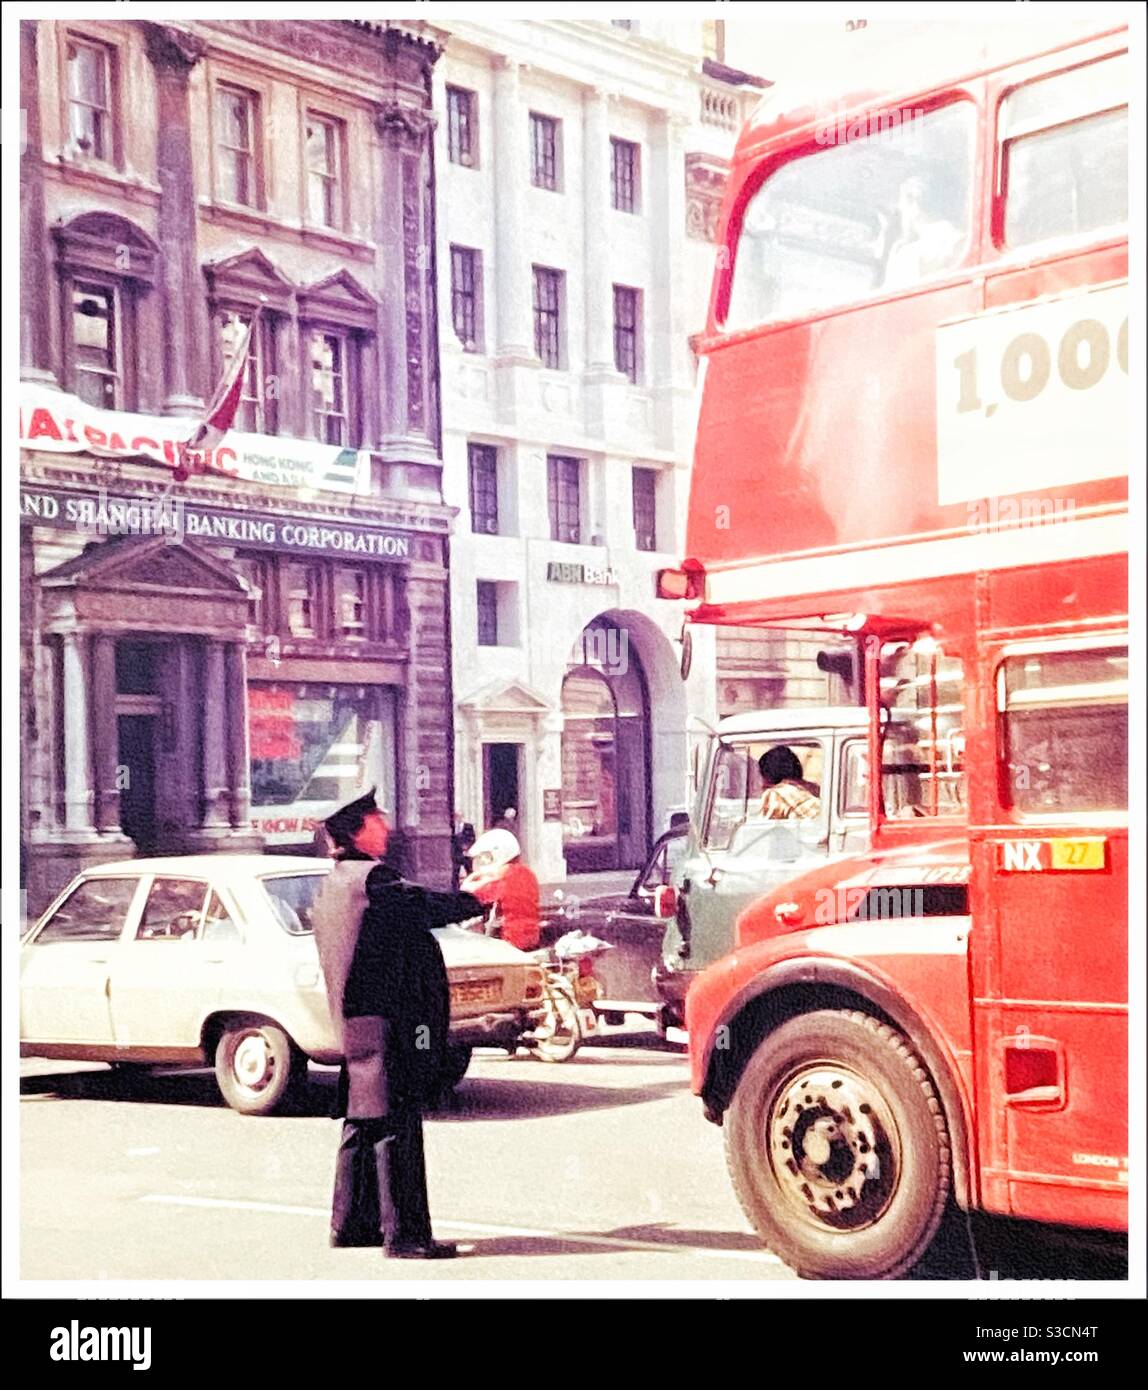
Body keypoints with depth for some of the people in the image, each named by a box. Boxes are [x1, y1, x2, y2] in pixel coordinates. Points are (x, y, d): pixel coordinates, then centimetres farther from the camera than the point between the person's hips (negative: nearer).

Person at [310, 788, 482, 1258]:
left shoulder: (332, 885, 16)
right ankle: (403, 1233, -6)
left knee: (363, 1120, 16)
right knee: (396, 1124, -8)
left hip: (354, 1021, 10)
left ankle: (351, 1223, 22)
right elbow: (425, 907, -19)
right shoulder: (371, 878, -15)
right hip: (386, 1020, -10)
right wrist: (478, 900, -6)